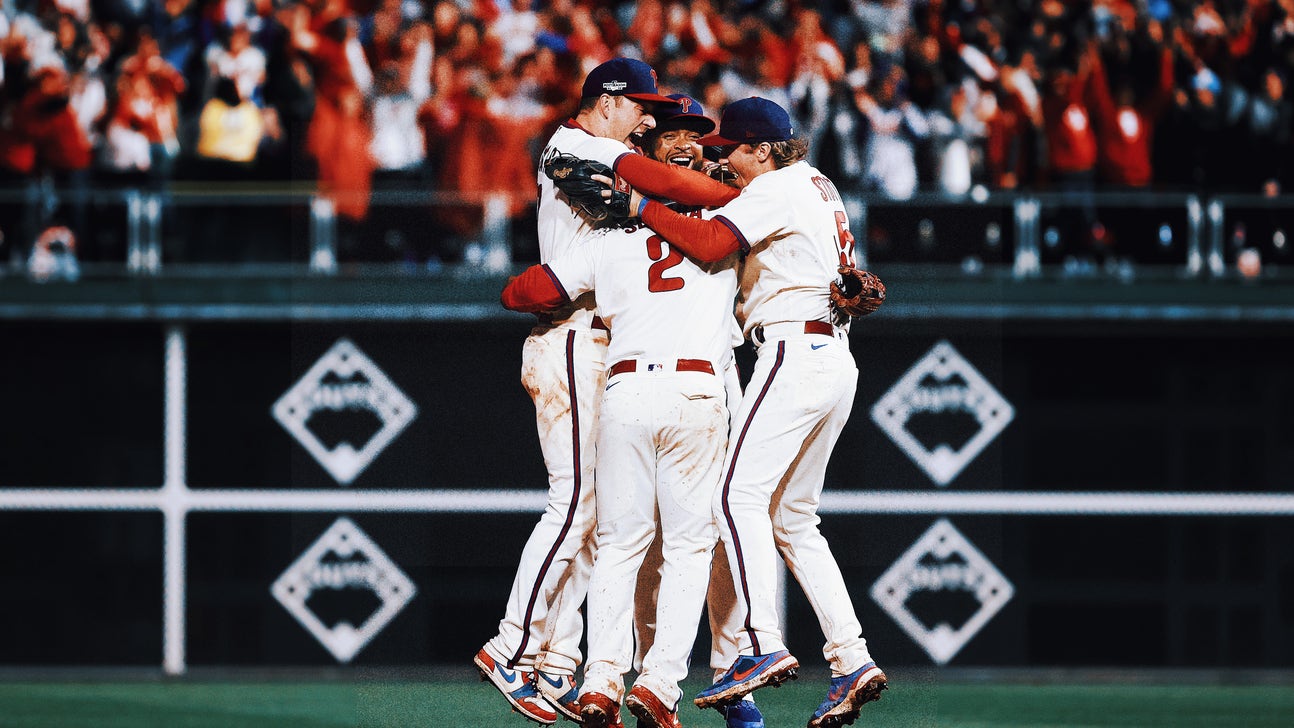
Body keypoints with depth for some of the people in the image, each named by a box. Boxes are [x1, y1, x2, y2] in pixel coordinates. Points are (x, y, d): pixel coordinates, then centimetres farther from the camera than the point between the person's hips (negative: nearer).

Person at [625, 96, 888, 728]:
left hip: (795, 353, -10)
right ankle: (851, 662, 2)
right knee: (792, 518, 10)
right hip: (835, 360, 10)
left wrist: (644, 208, -12)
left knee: (741, 494, -15)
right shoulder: (818, 185, 23)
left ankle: (764, 647, -26)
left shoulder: (776, 190, -7)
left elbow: (711, 242, -20)